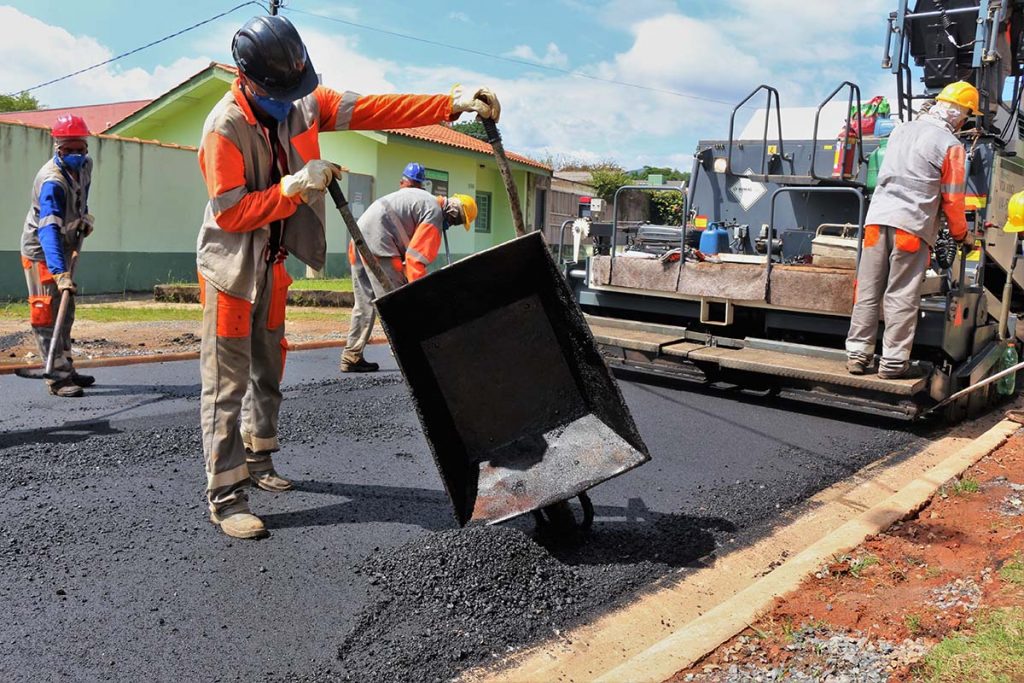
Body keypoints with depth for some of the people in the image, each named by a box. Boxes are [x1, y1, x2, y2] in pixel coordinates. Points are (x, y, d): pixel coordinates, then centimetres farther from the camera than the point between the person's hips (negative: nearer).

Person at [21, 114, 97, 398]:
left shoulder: (85, 165, -5)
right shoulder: (52, 182, -30)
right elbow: (49, 230, -41)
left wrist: (84, 216, 8)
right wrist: (60, 273, -50)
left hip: (64, 249, 9)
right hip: (41, 251, -9)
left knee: (66, 312, 16)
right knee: (47, 315, -9)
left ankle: (66, 369, 28)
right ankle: (58, 379, -7)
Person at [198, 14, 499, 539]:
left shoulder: (303, 102, -4)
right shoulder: (224, 127, -22)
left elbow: (372, 110, -10)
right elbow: (230, 213, -25)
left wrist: (454, 103, -18)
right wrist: (295, 186, -32)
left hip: (273, 265, 7)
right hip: (231, 267, -7)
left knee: (268, 371, 17)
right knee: (228, 383, -5)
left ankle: (257, 460, 35)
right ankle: (226, 496, 1)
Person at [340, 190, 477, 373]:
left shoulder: (424, 199, 22)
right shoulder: (435, 213, -7)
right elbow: (416, 257, -15)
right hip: (378, 244, -10)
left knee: (364, 303, 14)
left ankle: (351, 357, 18)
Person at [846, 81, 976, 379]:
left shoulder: (901, 131, 16)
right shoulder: (951, 146, -2)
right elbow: (952, 199, 0)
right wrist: (961, 234, 13)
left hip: (877, 218, 5)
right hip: (912, 224, -5)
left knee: (868, 291, 7)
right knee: (902, 296, 0)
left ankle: (857, 355, 11)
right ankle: (893, 362, 4)